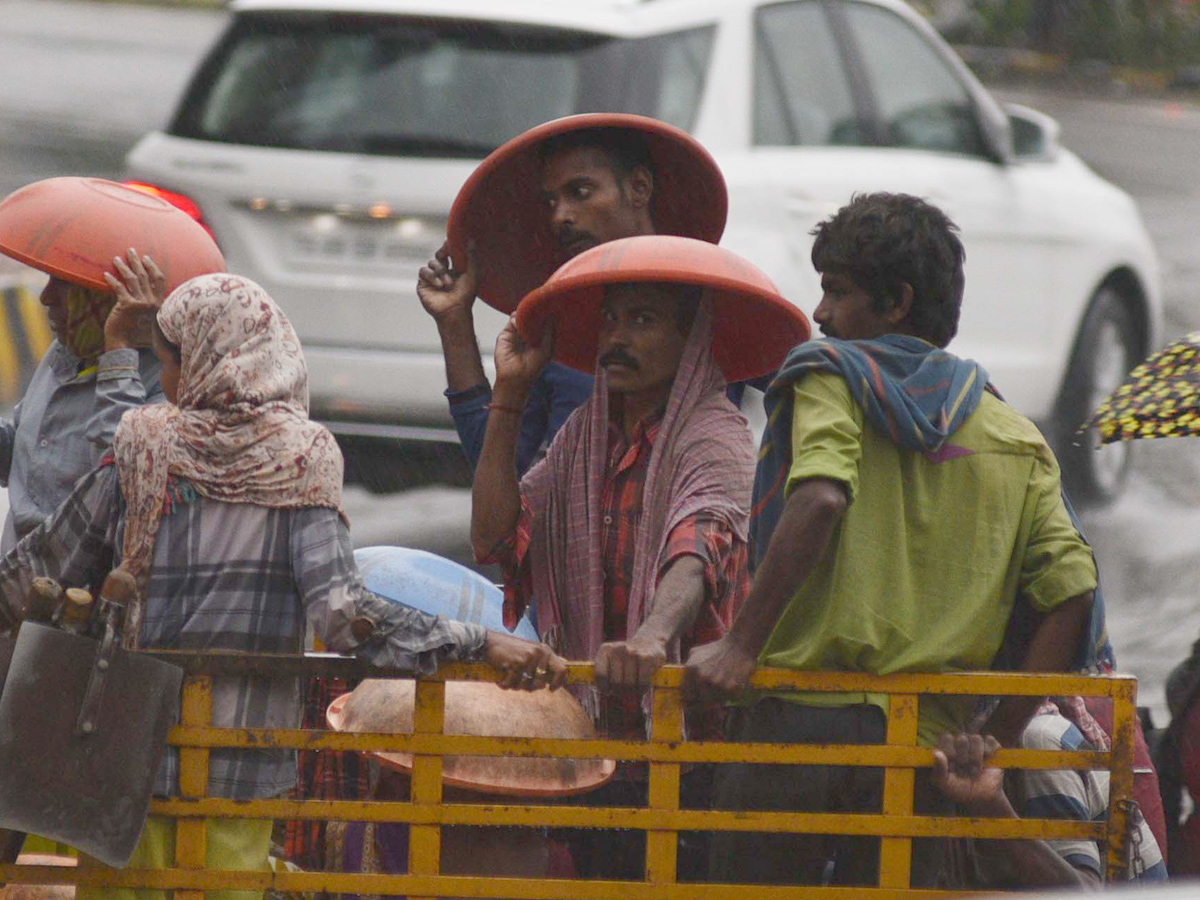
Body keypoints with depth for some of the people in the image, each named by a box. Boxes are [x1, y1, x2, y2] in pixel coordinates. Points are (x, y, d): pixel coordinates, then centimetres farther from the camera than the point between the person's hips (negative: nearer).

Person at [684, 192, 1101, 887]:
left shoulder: (832, 375, 5)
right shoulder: (1019, 441, 17)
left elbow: (820, 498, -16)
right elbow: (1070, 592, 5)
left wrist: (742, 645, -15)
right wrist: (999, 741, 7)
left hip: (799, 718, -4)